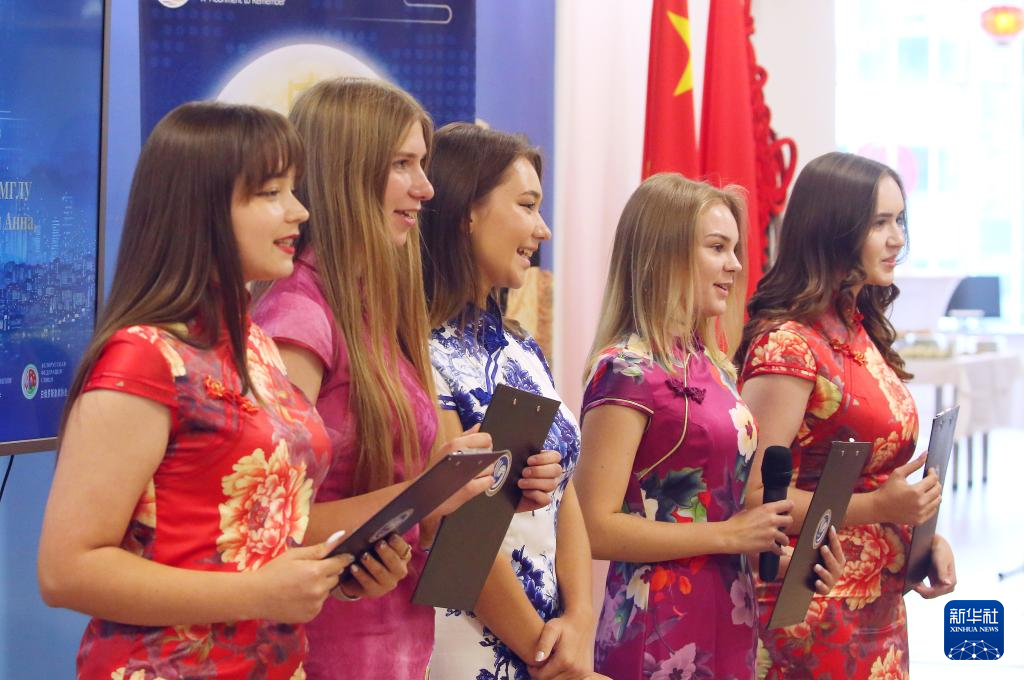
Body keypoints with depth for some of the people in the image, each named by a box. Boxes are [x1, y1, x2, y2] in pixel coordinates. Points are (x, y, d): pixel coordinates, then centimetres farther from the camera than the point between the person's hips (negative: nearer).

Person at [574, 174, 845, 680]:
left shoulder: (712, 367, 12)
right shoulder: (627, 370, -13)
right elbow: (595, 528, -19)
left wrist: (778, 551, 3)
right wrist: (730, 534, -16)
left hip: (729, 623, 8)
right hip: (659, 634, -8)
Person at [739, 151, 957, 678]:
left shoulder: (861, 333, 9)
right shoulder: (787, 344, -17)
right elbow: (754, 496, -21)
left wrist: (924, 532, 4)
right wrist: (877, 506, -22)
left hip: (881, 602, 8)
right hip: (818, 610, -8)